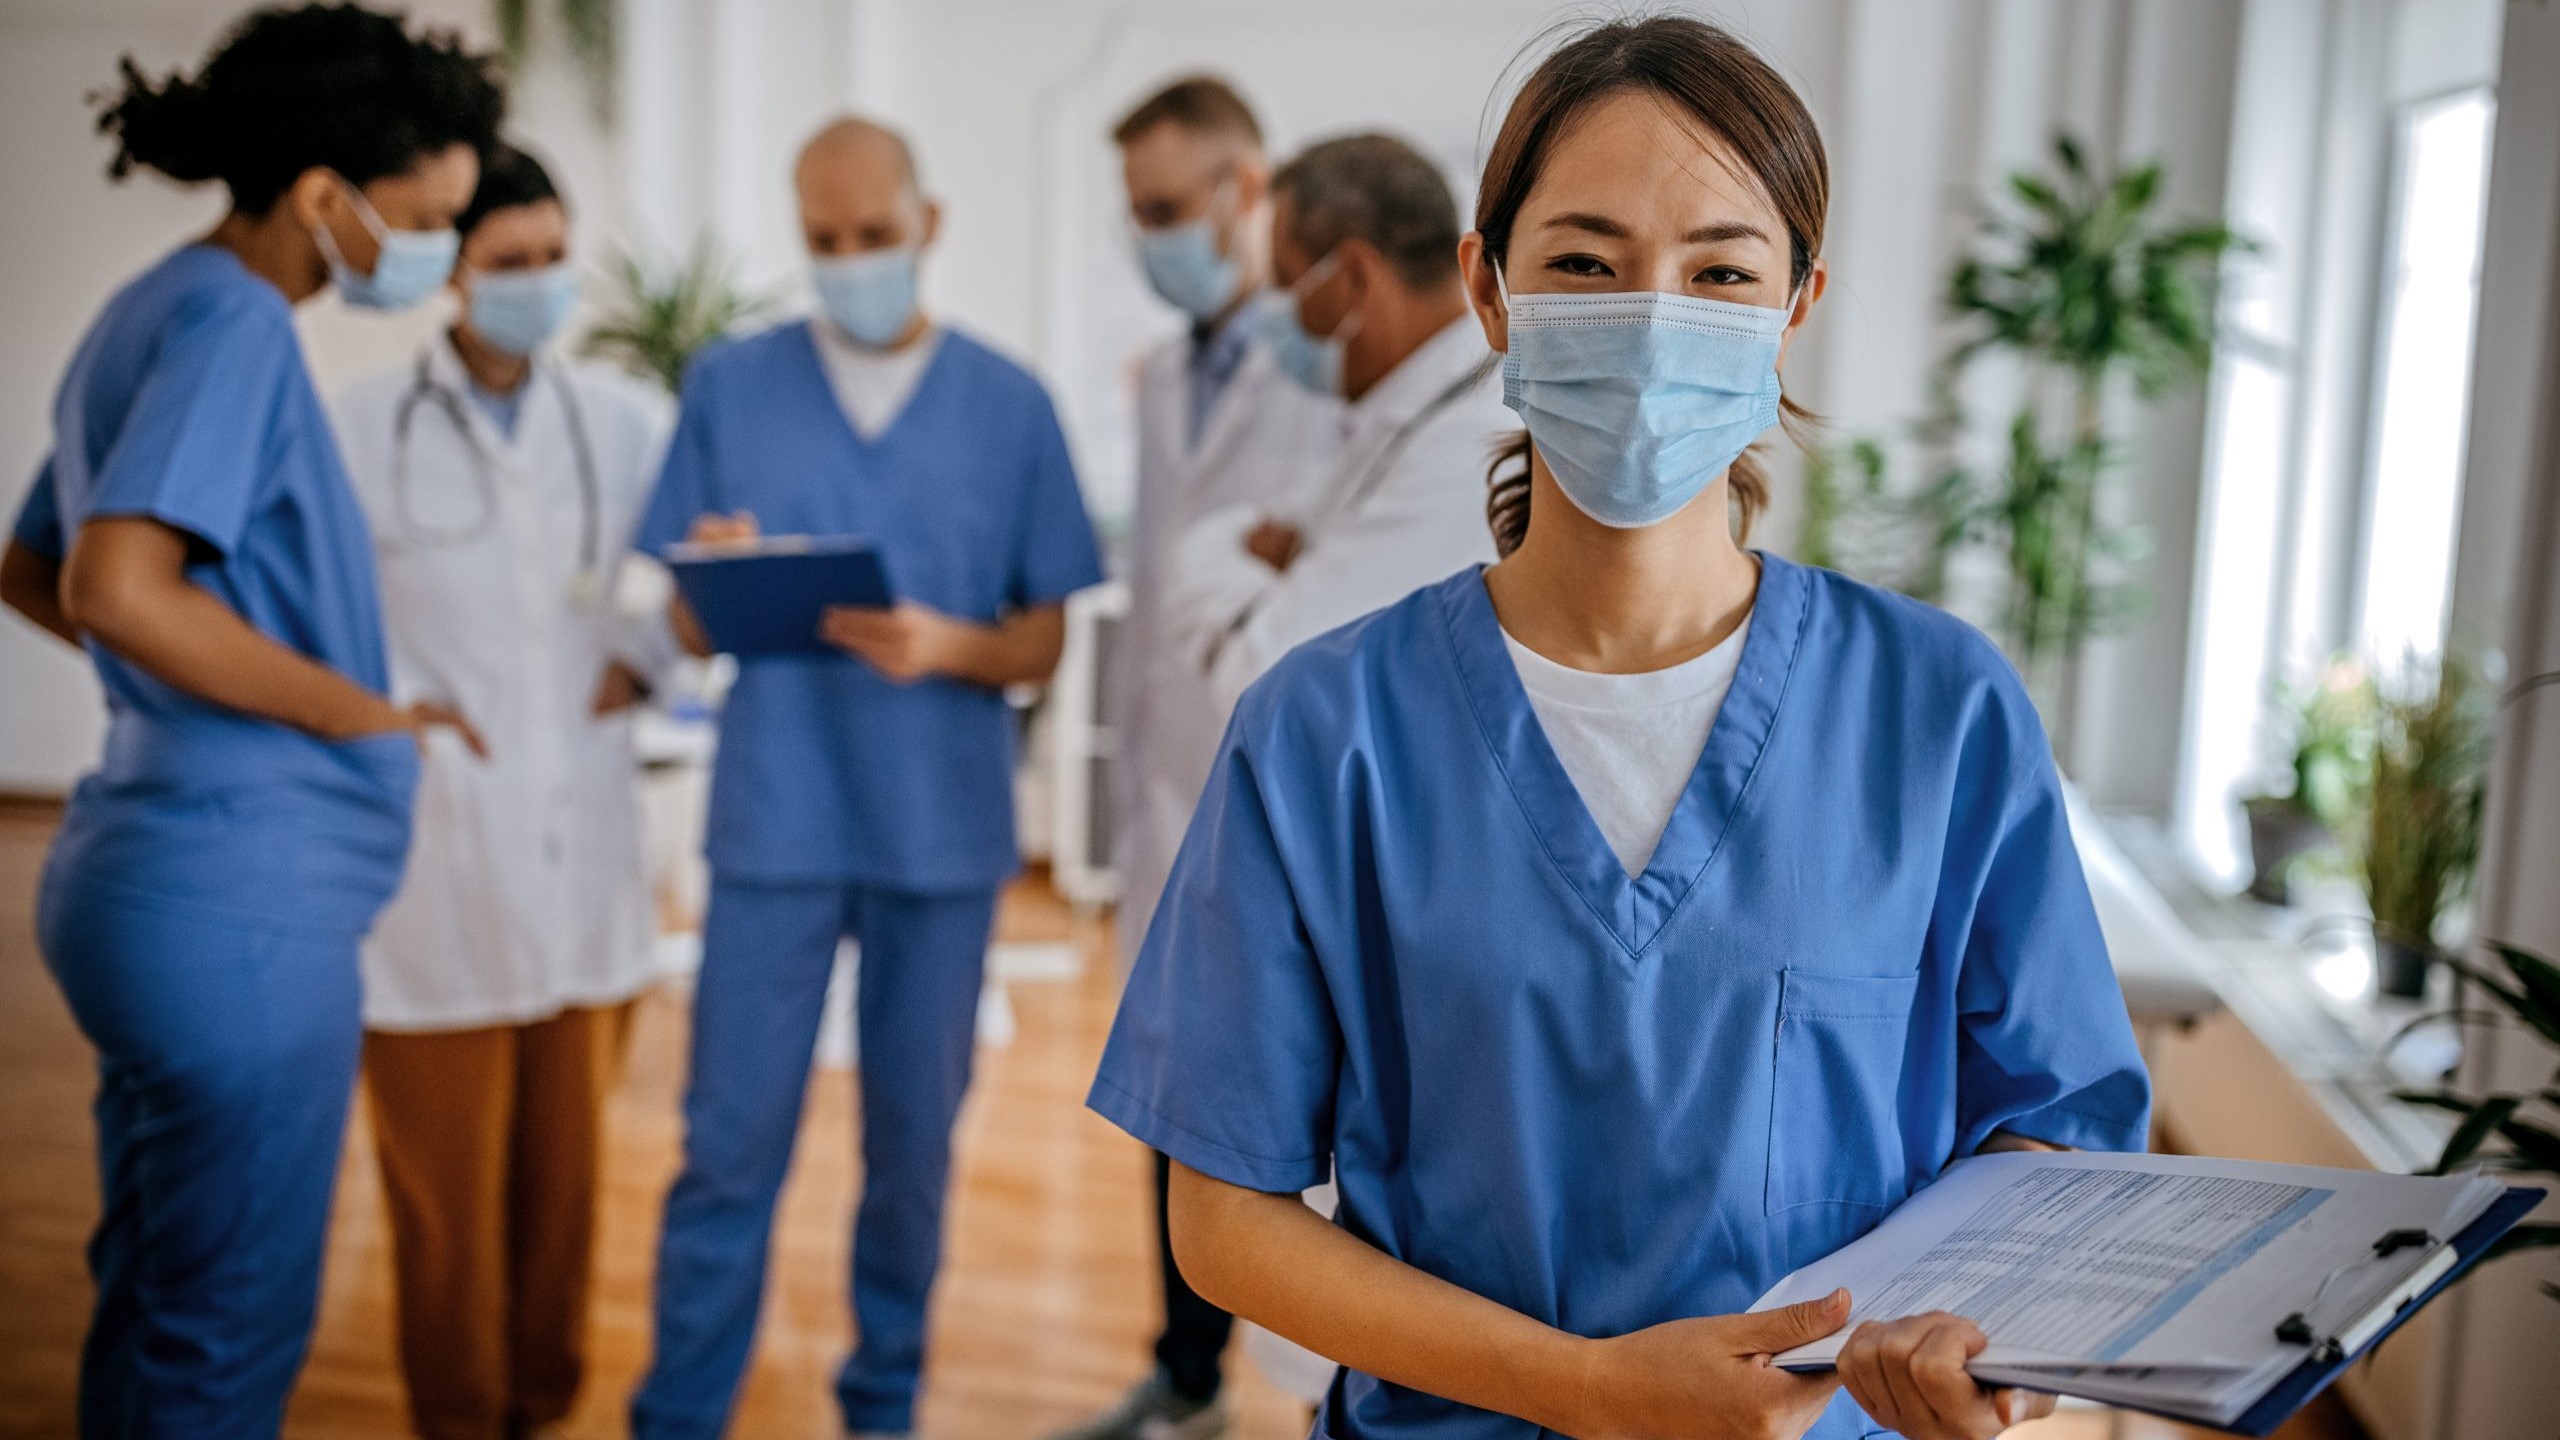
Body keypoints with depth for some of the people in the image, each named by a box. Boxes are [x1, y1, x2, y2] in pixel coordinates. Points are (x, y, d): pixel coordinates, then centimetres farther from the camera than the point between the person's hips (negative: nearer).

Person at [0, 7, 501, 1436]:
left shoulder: (150, 313, 14)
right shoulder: (231, 321, -15)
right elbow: (118, 591, -27)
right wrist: (369, 714, -17)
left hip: (145, 876, 10)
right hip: (239, 901, -10)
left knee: (149, 1303, 20)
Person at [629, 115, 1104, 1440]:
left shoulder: (1010, 405, 4)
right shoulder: (728, 387, 5)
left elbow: (1044, 641, 4)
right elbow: (693, 625, 7)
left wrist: (945, 647, -17)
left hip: (945, 826, 1)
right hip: (775, 819, 0)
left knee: (914, 1142, 11)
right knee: (730, 1142, 2)